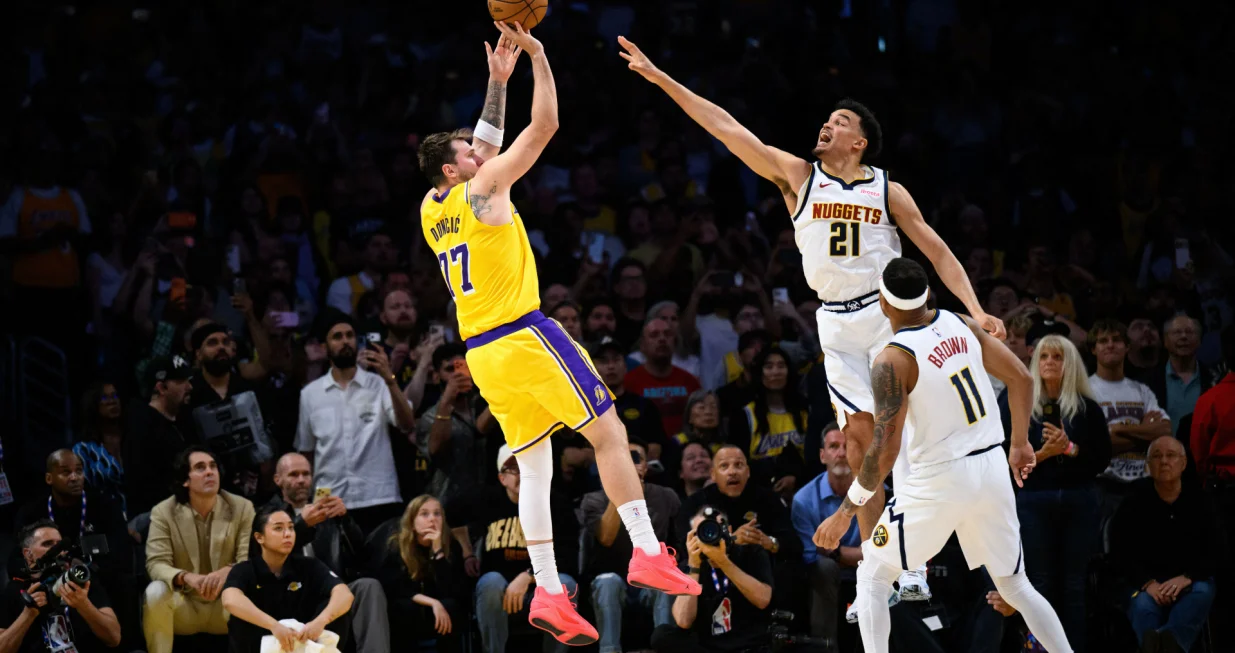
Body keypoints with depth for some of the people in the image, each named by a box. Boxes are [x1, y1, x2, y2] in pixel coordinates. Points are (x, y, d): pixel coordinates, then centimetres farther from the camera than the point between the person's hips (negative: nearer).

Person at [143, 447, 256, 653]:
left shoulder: (242, 508, -2)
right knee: (156, 592, -33)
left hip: (226, 606, 1)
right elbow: (156, 564, -14)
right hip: (183, 605, -1)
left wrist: (228, 572, -37)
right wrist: (186, 577, -38)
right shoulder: (163, 512, -5)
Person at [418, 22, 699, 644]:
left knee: (534, 467, 7)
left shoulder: (432, 210, 14)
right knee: (608, 433, -2)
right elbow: (544, 125, -7)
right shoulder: (483, 189, -7)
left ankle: (548, 593, -1)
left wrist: (498, 78, 26)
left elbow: (485, 148, 28)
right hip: (523, 336, -8)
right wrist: (537, 57, 3)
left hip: (481, 352, 8)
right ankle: (648, 554, -8)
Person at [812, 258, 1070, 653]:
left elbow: (885, 448, -21)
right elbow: (1021, 378, 8)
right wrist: (1021, 442, 23)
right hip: (992, 469, 6)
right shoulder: (961, 326, 1)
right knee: (1014, 584, 20)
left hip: (941, 479, -6)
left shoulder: (892, 361, -17)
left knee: (873, 575, 12)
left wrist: (846, 512, -12)